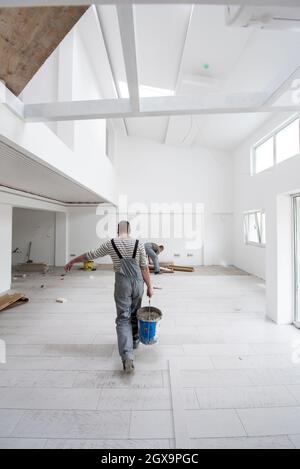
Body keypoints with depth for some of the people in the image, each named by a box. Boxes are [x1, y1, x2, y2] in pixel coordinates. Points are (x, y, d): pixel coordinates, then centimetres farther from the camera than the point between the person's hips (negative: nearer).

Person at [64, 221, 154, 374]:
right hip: (138, 282, 2)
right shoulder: (139, 244, -2)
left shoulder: (110, 244, -3)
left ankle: (127, 357, -7)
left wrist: (72, 262, 22)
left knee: (123, 319, 4)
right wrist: (150, 286, 2)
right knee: (135, 313, 23)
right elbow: (145, 268, -4)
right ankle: (134, 341, 42)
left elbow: (90, 255, 7)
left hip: (122, 283, -2)